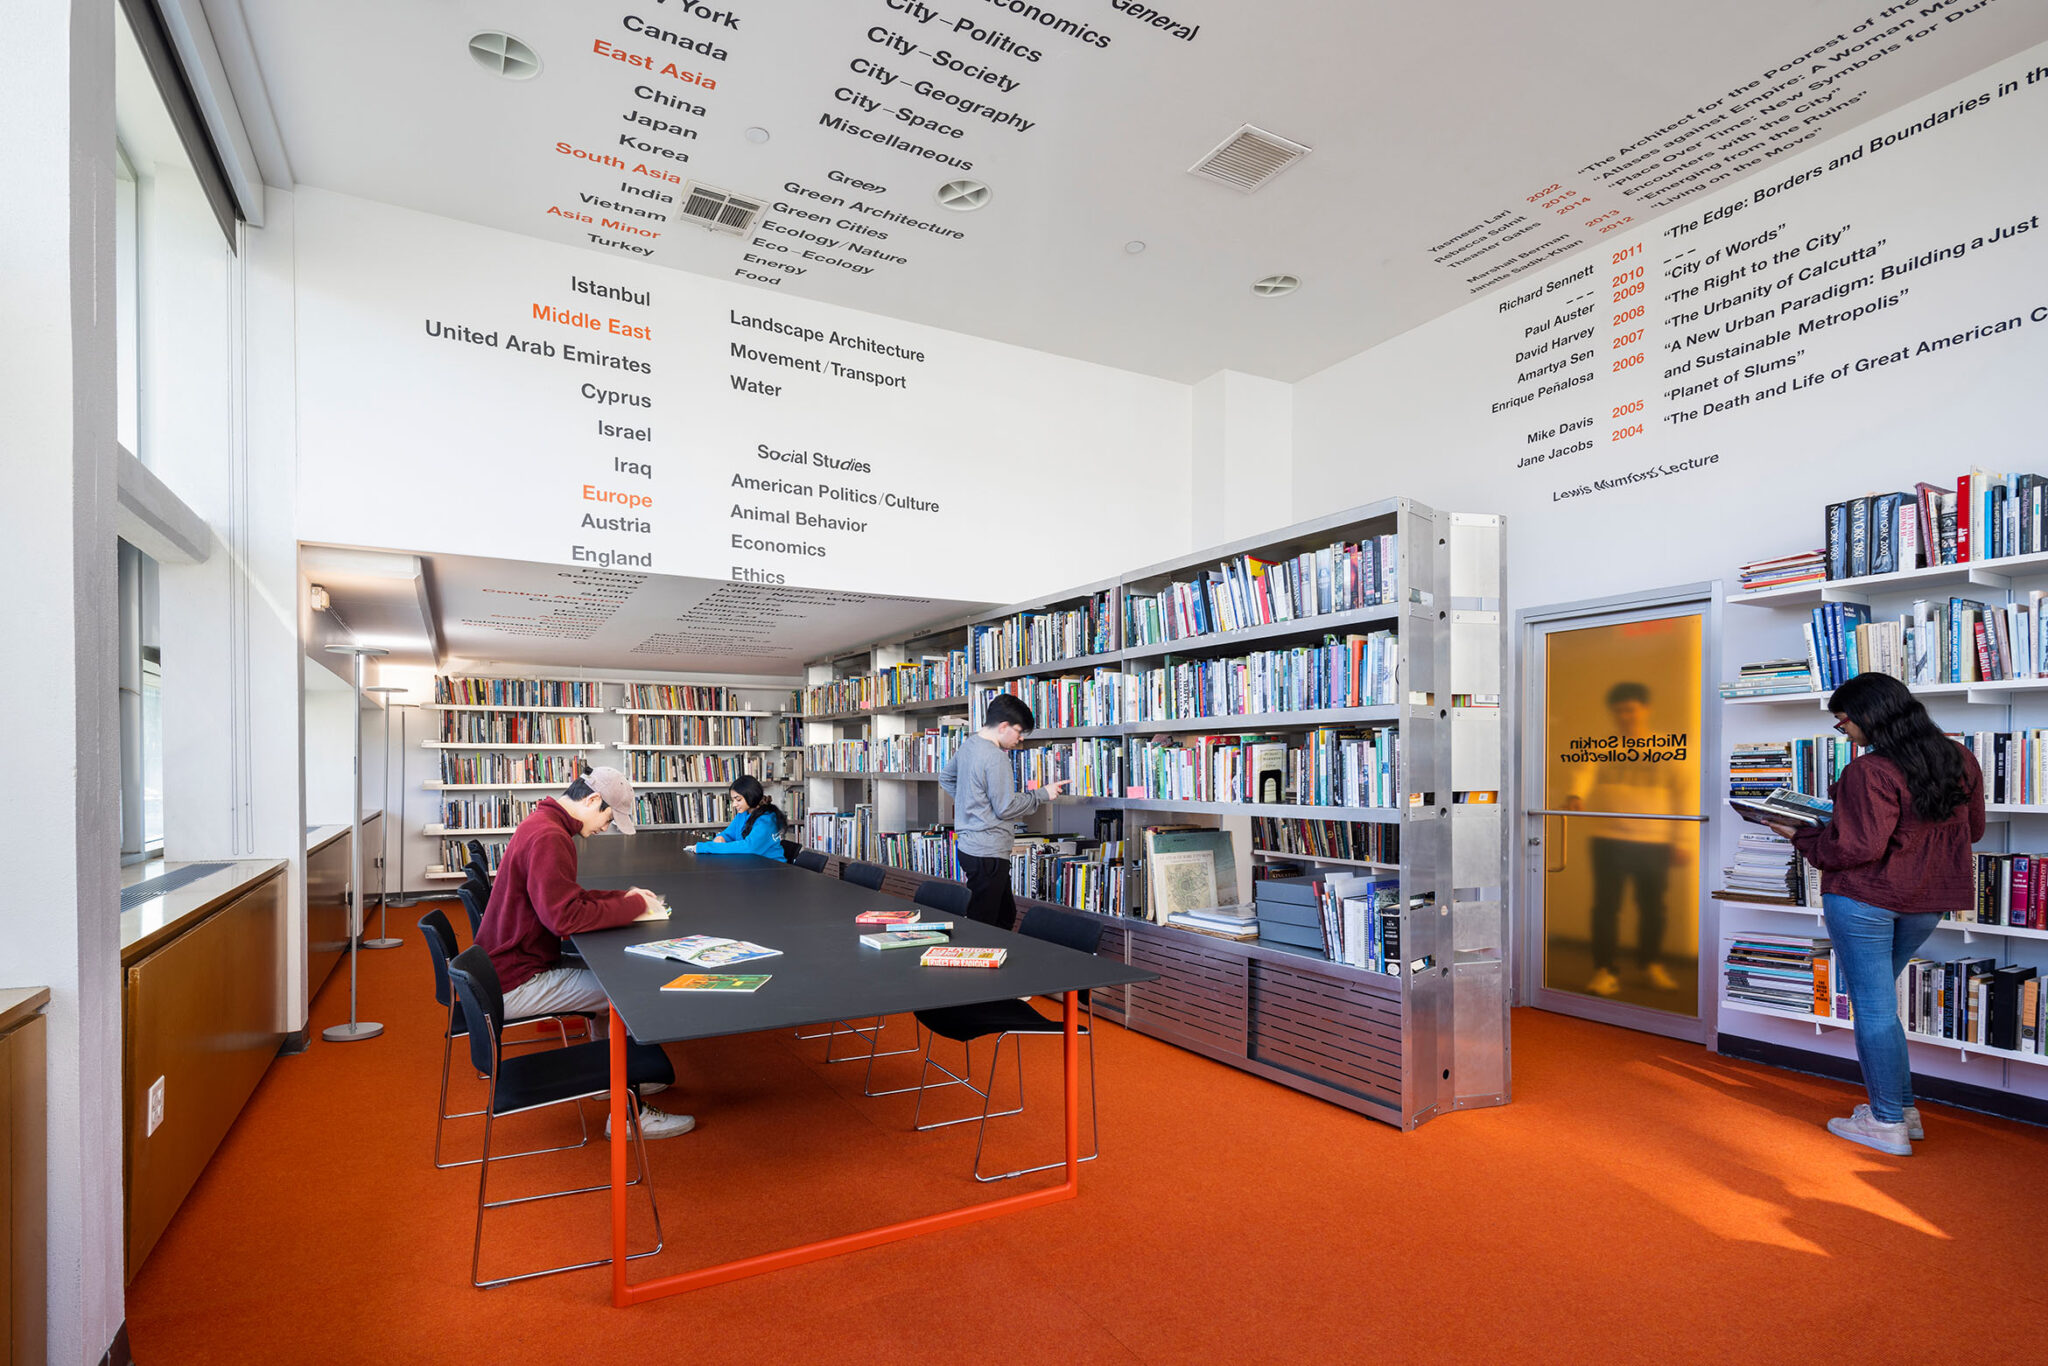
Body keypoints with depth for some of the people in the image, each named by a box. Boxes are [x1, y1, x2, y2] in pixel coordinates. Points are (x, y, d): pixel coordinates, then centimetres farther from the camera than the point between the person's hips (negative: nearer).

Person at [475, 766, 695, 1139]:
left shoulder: (541, 825, 11)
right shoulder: (548, 838, -23)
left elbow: (565, 897, 20)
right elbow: (566, 916, -28)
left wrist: (623, 896, 8)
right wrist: (633, 906, -17)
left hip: (509, 968, 11)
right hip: (515, 985, -11)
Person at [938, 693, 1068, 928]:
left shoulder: (968, 744, 9)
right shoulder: (995, 757, -20)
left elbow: (946, 779, 24)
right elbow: (1006, 808, -18)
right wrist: (1043, 794, -7)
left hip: (967, 845, 10)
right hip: (987, 853, -10)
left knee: (1006, 915, 21)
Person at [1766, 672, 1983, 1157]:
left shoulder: (1870, 772, -21)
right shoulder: (1959, 759, 5)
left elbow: (1858, 848, -22)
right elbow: (1972, 829, 16)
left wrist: (1802, 836, -8)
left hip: (1865, 899, -8)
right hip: (1929, 901, 8)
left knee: (1873, 1006, 3)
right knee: (1876, 998, 20)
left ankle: (1887, 1124, 11)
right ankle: (1902, 1107, 26)